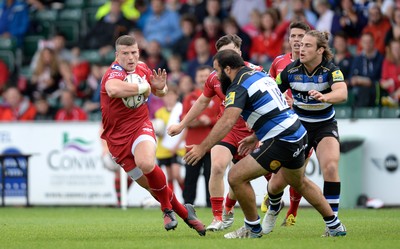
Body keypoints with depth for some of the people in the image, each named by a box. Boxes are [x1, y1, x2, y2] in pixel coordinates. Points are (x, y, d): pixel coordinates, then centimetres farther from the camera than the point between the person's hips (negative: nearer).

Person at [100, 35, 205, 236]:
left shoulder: (142, 68, 2)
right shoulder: (114, 73, -19)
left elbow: (159, 93, 21)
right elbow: (113, 90, -45)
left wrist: (160, 87, -5)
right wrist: (143, 87, -28)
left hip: (141, 127, 2)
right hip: (117, 135, -2)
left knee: (146, 163, -31)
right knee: (149, 184, 1)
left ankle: (167, 208, -10)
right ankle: (184, 212, 22)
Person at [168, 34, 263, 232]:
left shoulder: (254, 72, -10)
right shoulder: (215, 77, 0)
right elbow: (202, 102, 16)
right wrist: (182, 125, 22)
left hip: (249, 132, -1)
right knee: (217, 167, -22)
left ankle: (228, 210, 36)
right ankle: (217, 217, -13)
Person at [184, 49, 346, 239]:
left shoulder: (239, 86, -12)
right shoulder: (260, 75, 15)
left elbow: (227, 121, -26)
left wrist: (203, 147, -27)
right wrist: (255, 137, 30)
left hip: (281, 141, -10)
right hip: (298, 134, 10)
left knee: (236, 177, -8)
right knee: (299, 183, 32)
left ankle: (253, 229, 7)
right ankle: (335, 226, 41)